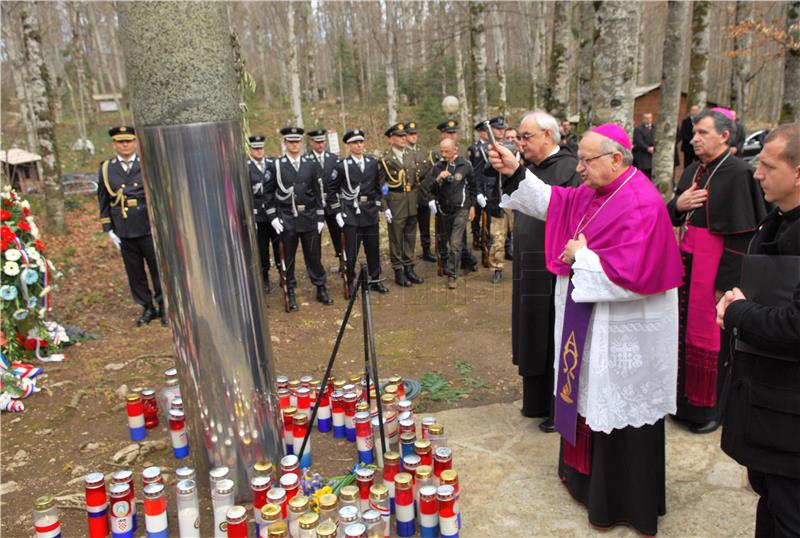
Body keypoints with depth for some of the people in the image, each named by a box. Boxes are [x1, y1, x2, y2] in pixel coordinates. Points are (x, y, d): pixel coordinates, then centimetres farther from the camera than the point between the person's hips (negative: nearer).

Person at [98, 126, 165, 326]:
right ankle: (147, 308, 23)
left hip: (149, 229, -2)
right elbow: (104, 203, 9)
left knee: (157, 268, 4)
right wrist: (109, 231, 4)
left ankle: (163, 306, 19)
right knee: (135, 272, 9)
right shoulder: (106, 169, 5)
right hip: (124, 233, 2)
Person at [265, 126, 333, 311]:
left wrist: (320, 218, 4)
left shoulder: (311, 164, 4)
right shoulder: (275, 165, -2)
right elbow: (268, 193, 2)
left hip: (309, 218, 2)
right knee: (288, 258, 6)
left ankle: (321, 289, 20)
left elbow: (318, 192, 7)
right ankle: (291, 294, 18)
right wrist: (273, 217, -5)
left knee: (314, 255, 8)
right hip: (286, 219, -1)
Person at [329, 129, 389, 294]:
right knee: (351, 252, 1)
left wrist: (377, 204, 8)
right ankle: (350, 284, 15)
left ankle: (375, 280, 24)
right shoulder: (341, 166, -5)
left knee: (374, 249, 10)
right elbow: (333, 191, -1)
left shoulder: (373, 163, 6)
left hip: (370, 213, 4)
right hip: (351, 215, -4)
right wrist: (338, 212, -6)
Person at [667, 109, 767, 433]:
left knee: (710, 334, 4)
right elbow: (673, 218, 17)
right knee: (685, 328, 12)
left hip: (714, 264, -7)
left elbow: (742, 232, -17)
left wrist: (726, 282, -18)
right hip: (686, 259, 7)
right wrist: (678, 205, -7)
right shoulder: (693, 172, 10)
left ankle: (710, 408, 22)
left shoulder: (737, 173, -13)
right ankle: (684, 398, 28)